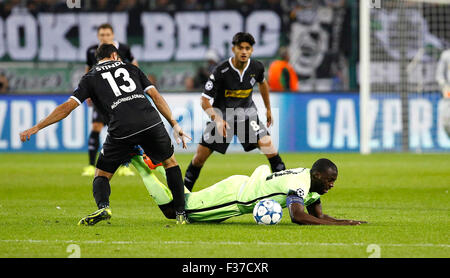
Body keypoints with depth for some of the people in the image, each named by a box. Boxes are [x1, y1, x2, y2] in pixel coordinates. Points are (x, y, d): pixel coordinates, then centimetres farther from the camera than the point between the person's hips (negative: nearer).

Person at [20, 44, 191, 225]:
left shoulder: (91, 77, 18)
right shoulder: (130, 68, 25)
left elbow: (68, 106, 9)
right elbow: (155, 96, 17)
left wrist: (36, 128, 13)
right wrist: (174, 124, 20)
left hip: (121, 129, -2)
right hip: (151, 122, 2)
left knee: (102, 174, 14)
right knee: (170, 162, 26)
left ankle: (103, 207, -17)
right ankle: (180, 213, 19)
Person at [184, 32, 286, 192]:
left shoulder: (257, 67, -10)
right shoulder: (221, 71, -22)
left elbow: (262, 83, 16)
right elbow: (205, 100, -19)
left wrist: (268, 109, 22)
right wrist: (218, 120, -35)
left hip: (247, 114, 2)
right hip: (222, 116, -2)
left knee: (267, 144, -19)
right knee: (200, 156, -3)